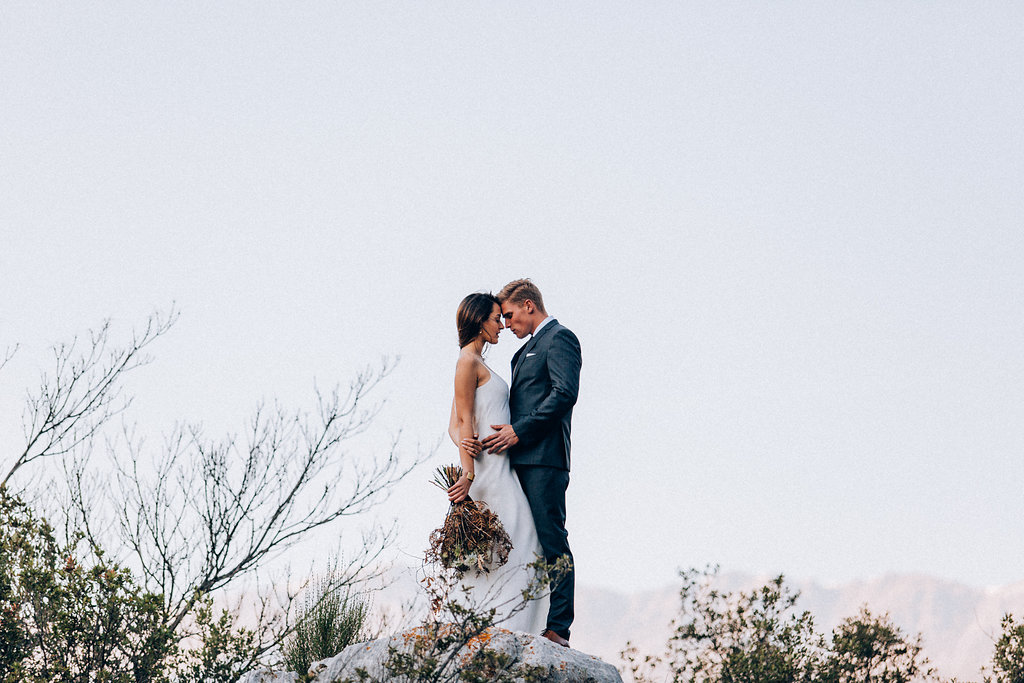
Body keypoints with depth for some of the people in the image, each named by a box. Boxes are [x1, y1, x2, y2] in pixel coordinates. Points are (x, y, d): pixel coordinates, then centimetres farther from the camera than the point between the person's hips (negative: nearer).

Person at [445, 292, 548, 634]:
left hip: (499, 468, 10)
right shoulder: (468, 361, -7)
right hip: (487, 464, -10)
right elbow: (463, 421, -13)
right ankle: (496, 628, -15)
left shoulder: (476, 363, 22)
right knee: (508, 547, -13)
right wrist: (468, 473, -18)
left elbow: (454, 426, 16)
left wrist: (464, 441, -5)